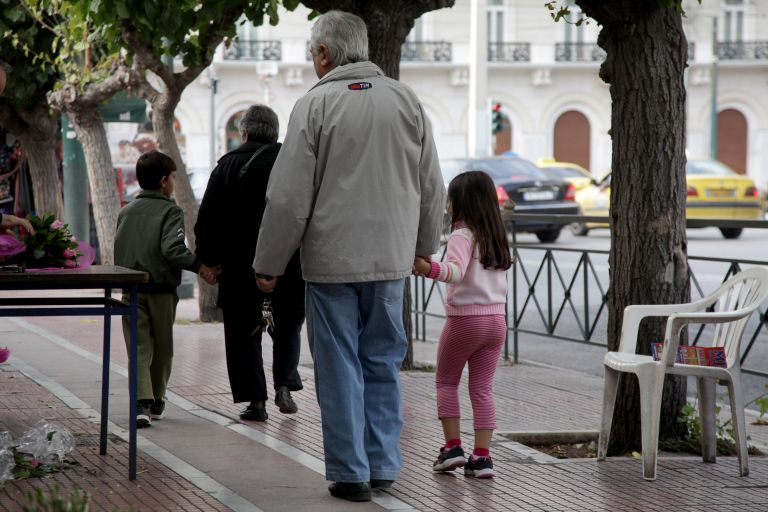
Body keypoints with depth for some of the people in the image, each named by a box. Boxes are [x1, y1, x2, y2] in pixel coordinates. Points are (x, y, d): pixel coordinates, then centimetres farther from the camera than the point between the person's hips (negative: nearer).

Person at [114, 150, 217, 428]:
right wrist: (199, 266, -14)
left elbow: (118, 249, 12)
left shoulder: (125, 212, 11)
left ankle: (141, 402, -18)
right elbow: (172, 249, -20)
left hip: (131, 290, 3)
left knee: (139, 347, -1)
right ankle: (156, 402, 24)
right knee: (162, 348, 14)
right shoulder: (170, 211, -7)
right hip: (161, 290, -3)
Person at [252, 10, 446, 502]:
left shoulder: (315, 105, -9)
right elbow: (433, 189, 10)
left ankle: (350, 471, 6)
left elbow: (289, 197, -9)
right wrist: (423, 247, 25)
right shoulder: (407, 101, 4)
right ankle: (383, 464, 16)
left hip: (332, 259, -4)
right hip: (391, 258, 4)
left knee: (340, 366, 3)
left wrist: (269, 264, 1)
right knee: (383, 361, 14)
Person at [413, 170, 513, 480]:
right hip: (496, 318, 6)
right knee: (482, 388, 7)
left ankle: (452, 445, 7)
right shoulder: (496, 237, 10)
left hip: (465, 318, -6)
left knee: (446, 381, 12)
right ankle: (481, 455, 2)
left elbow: (456, 270, -29)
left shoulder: (462, 236, -13)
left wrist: (429, 269, -47)